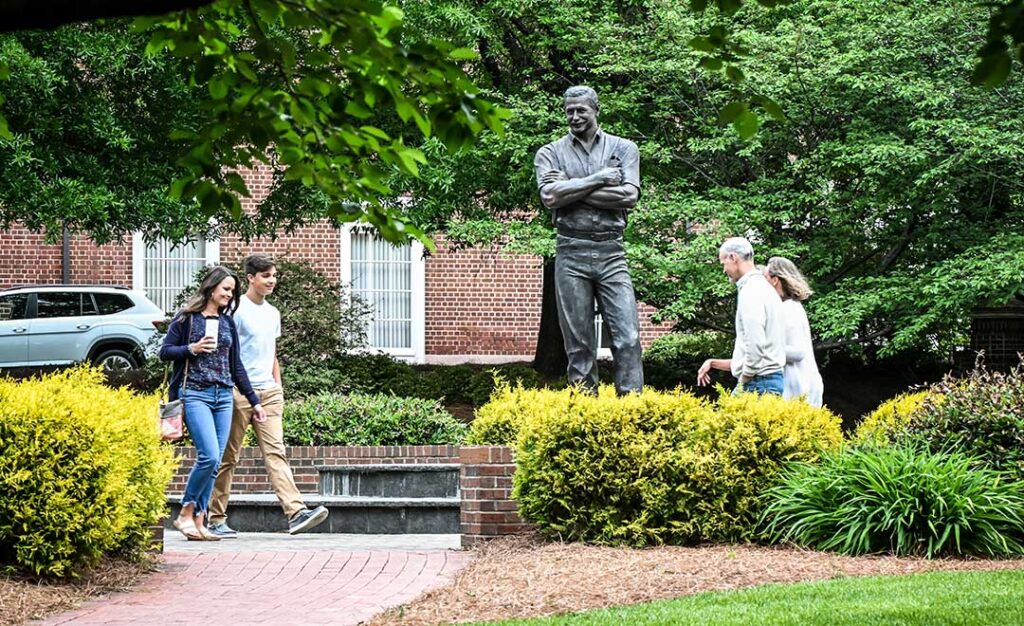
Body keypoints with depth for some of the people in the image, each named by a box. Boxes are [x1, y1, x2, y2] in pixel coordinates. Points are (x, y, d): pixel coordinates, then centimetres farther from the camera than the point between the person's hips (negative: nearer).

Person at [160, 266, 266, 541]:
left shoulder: (227, 322, 16)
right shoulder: (187, 317, 1)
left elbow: (236, 366, 19)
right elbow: (165, 352, 1)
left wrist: (254, 401, 17)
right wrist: (193, 349, -14)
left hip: (224, 397, 6)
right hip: (195, 394, -6)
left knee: (214, 462, 1)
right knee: (209, 456, -18)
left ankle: (199, 520, 5)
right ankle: (186, 513, -3)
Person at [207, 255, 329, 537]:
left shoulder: (272, 313, 17)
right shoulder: (237, 310, -5)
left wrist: (278, 388, 17)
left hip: (268, 392, 6)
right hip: (239, 391, -6)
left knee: (275, 452, -6)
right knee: (227, 458, 1)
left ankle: (297, 513, -18)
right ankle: (216, 519, 7)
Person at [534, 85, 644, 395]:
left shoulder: (623, 148, 10)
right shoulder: (550, 153, 9)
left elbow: (629, 196, -6)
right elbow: (550, 196, -9)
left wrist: (571, 189, -7)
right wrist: (599, 179, -8)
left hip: (611, 252, 0)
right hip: (571, 253, 0)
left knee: (627, 338, -8)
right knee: (578, 343, 0)